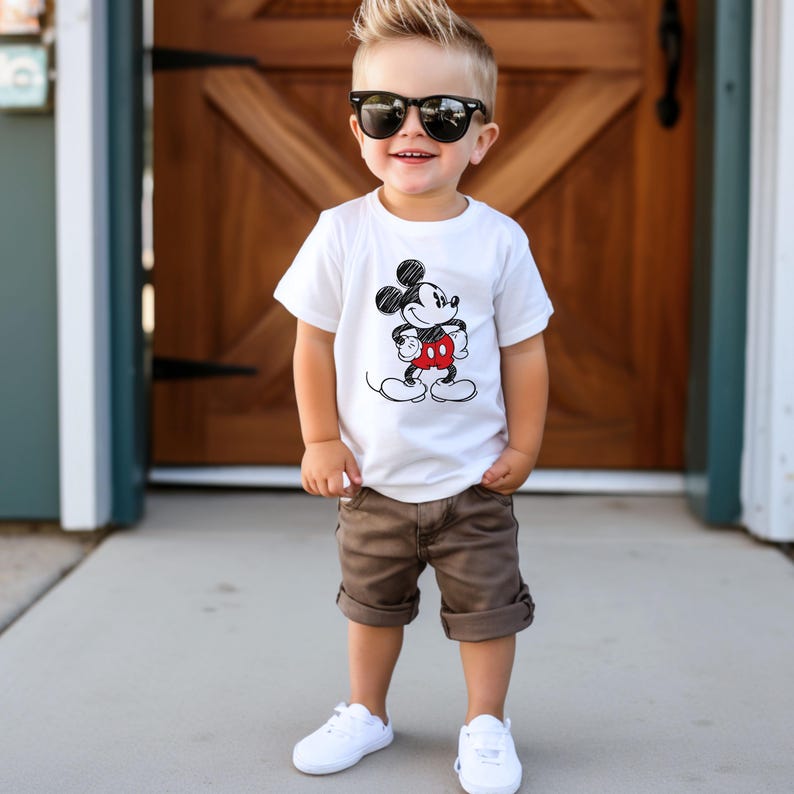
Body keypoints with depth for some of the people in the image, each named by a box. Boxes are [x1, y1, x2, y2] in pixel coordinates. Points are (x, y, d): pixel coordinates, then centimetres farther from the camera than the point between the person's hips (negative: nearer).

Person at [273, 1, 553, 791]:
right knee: (371, 602, 19)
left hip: (474, 480, -1)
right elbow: (315, 340, -4)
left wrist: (523, 446, -2)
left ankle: (485, 725, 28)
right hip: (374, 479, 1)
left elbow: (524, 349, -2)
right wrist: (320, 440, -5)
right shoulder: (342, 233, -10)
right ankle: (365, 713, 39)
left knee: (486, 606, 9)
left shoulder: (499, 240, -10)